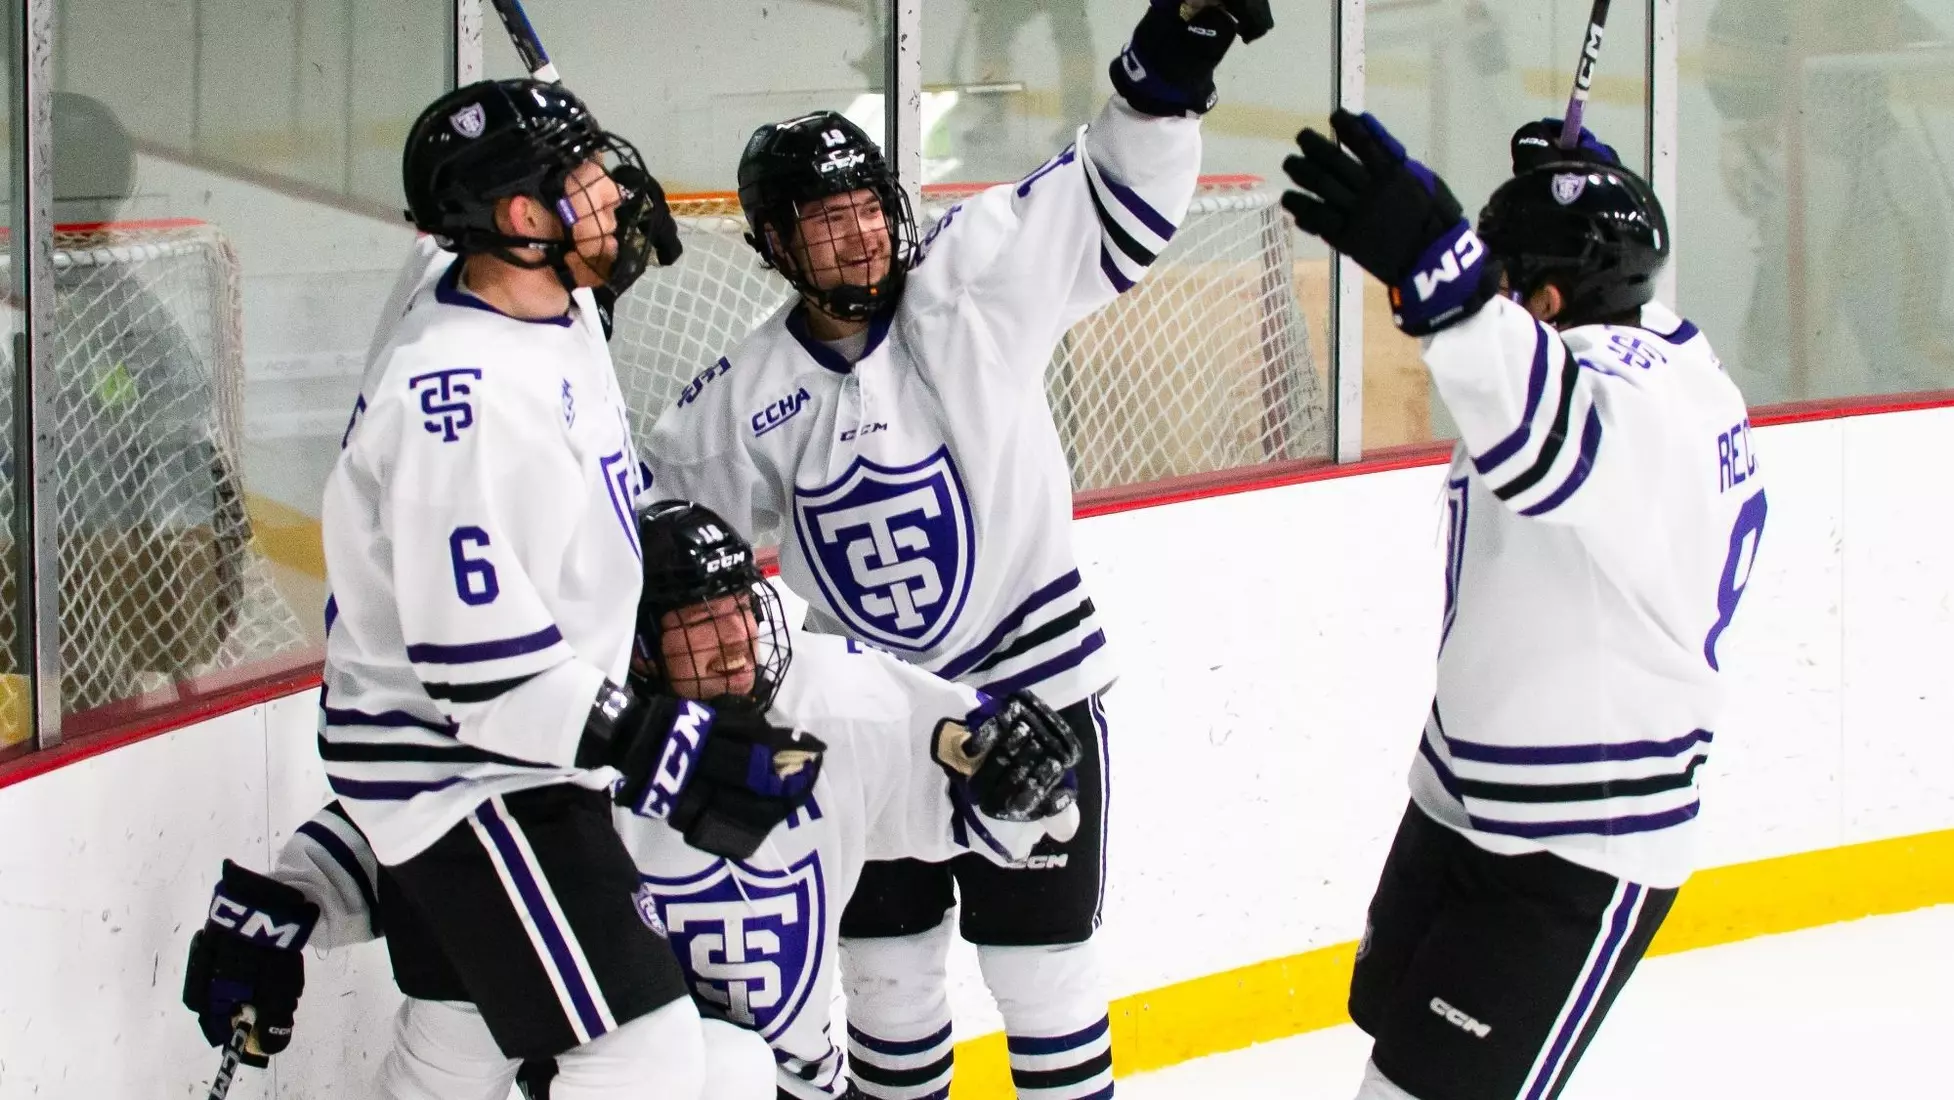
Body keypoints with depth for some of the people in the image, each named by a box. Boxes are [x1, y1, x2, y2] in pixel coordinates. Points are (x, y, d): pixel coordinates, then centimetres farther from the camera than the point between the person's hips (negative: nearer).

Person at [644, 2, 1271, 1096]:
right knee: (885, 958, 16)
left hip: (1032, 687, -3)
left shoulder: (970, 288, -12)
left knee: (1039, 961, 2)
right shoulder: (747, 393, -3)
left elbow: (1115, 213, -18)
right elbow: (671, 511, 9)